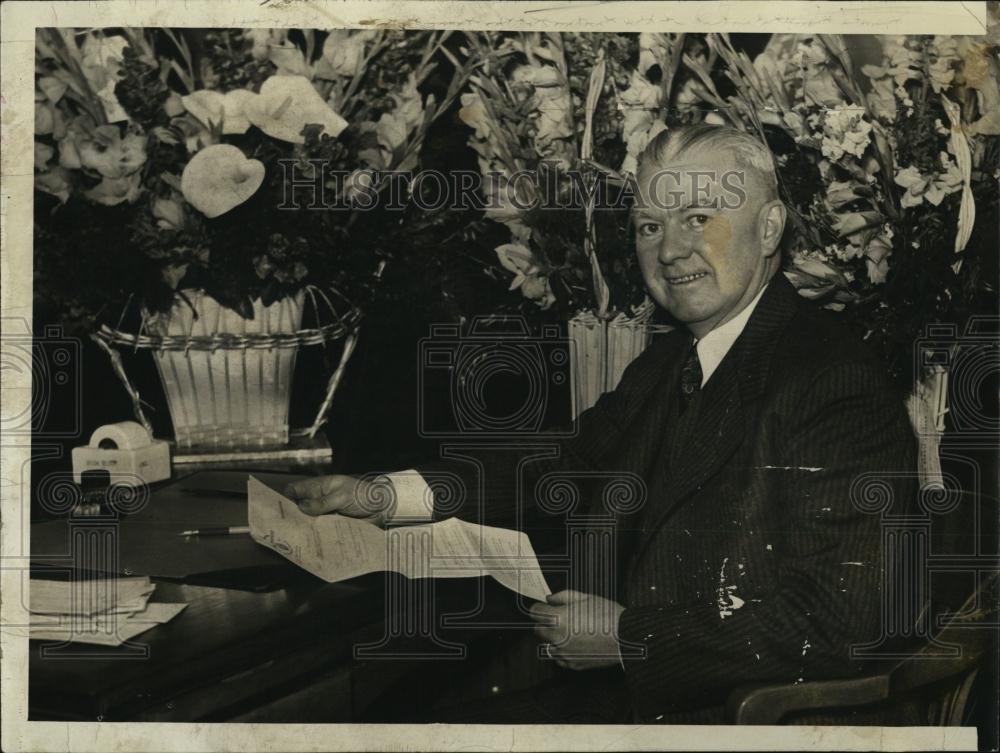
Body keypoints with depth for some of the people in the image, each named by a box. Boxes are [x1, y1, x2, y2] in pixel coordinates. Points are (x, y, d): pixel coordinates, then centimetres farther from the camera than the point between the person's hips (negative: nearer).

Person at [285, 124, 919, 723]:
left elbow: (836, 623, -22)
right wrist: (381, 494, 7)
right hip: (617, 697, 8)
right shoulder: (664, 368, 13)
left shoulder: (839, 386, -17)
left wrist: (629, 638, -17)